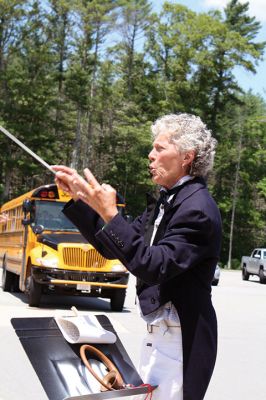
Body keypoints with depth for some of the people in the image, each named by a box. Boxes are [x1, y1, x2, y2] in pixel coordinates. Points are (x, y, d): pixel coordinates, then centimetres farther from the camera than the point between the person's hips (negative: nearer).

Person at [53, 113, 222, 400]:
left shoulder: (197, 208, -19)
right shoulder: (164, 202, 9)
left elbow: (153, 266, -27)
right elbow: (113, 247, 10)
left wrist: (109, 214, -29)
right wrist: (79, 198, 3)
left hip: (180, 340, -9)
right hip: (157, 333, 9)